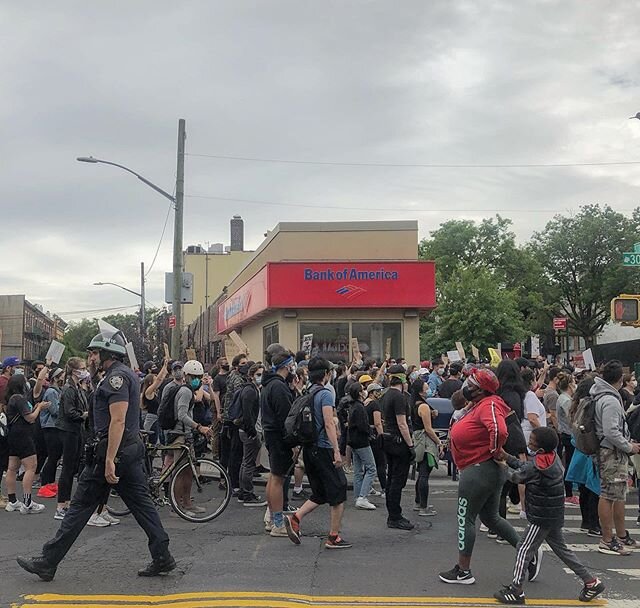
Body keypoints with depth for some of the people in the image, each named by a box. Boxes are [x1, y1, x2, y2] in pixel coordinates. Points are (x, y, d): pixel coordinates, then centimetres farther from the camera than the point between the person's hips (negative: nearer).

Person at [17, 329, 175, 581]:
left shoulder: (116, 376, -14)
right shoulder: (129, 374, 18)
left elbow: (118, 420, -22)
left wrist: (109, 460, -26)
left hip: (113, 450, -10)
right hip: (132, 449, 10)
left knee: (81, 505, -3)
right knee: (141, 503, 8)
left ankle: (47, 562, 3)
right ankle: (162, 558, 7)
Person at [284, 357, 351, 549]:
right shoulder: (325, 394, -13)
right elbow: (329, 424, -21)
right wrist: (337, 451, -22)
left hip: (309, 449, 8)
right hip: (324, 449, -8)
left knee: (320, 494, 15)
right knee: (338, 492, 3)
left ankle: (295, 519, -2)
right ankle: (334, 537, 6)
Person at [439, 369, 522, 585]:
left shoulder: (488, 405, -20)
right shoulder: (476, 405, 10)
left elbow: (499, 430, -36)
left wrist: (495, 452, -22)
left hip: (479, 471, -10)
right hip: (491, 471, 10)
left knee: (465, 519, 2)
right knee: (491, 518, 20)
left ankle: (463, 571, 12)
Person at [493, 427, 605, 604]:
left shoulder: (536, 467, -24)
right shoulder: (553, 456, 2)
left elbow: (517, 477, -7)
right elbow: (525, 467, 10)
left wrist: (504, 467, 10)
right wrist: (507, 457, 7)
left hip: (542, 518, -9)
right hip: (554, 516, 9)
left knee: (524, 550, -2)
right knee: (561, 549, 19)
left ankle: (516, 591, 2)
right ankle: (591, 582, 23)